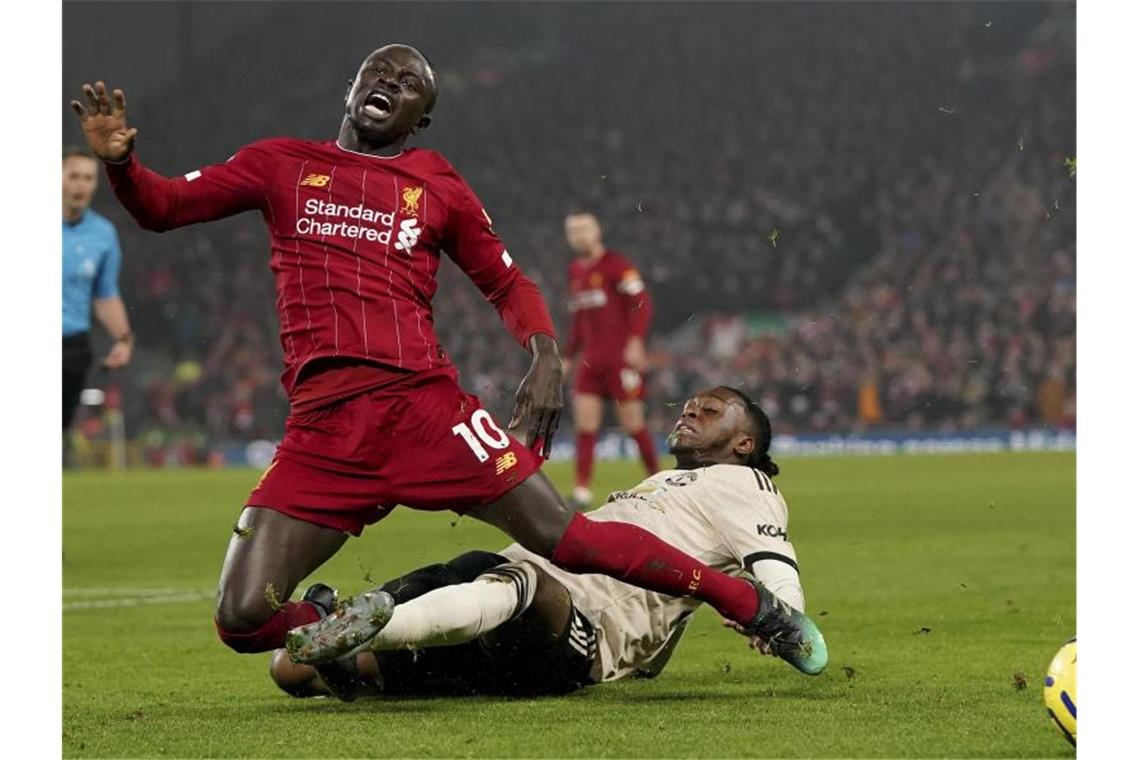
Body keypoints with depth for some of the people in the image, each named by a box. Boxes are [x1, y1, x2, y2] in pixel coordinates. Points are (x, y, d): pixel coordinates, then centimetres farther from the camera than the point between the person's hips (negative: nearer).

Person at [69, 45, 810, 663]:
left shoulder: (438, 187, 14)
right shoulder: (283, 164, 15)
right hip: (323, 427, 1)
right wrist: (121, 160, -10)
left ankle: (755, 605, 3)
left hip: (425, 404, -1)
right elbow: (164, 207, 12)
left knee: (564, 537, -10)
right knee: (243, 618, -11)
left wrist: (546, 355, -1)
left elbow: (507, 280, 19)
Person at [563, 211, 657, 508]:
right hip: (590, 359, 6)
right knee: (584, 422, -5)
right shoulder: (575, 271, 15)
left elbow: (642, 303, -14)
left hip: (622, 358, -6)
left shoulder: (616, 265, -7)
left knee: (632, 424, -1)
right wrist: (568, 357, 21)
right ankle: (582, 491, -6)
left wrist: (636, 341, -24)